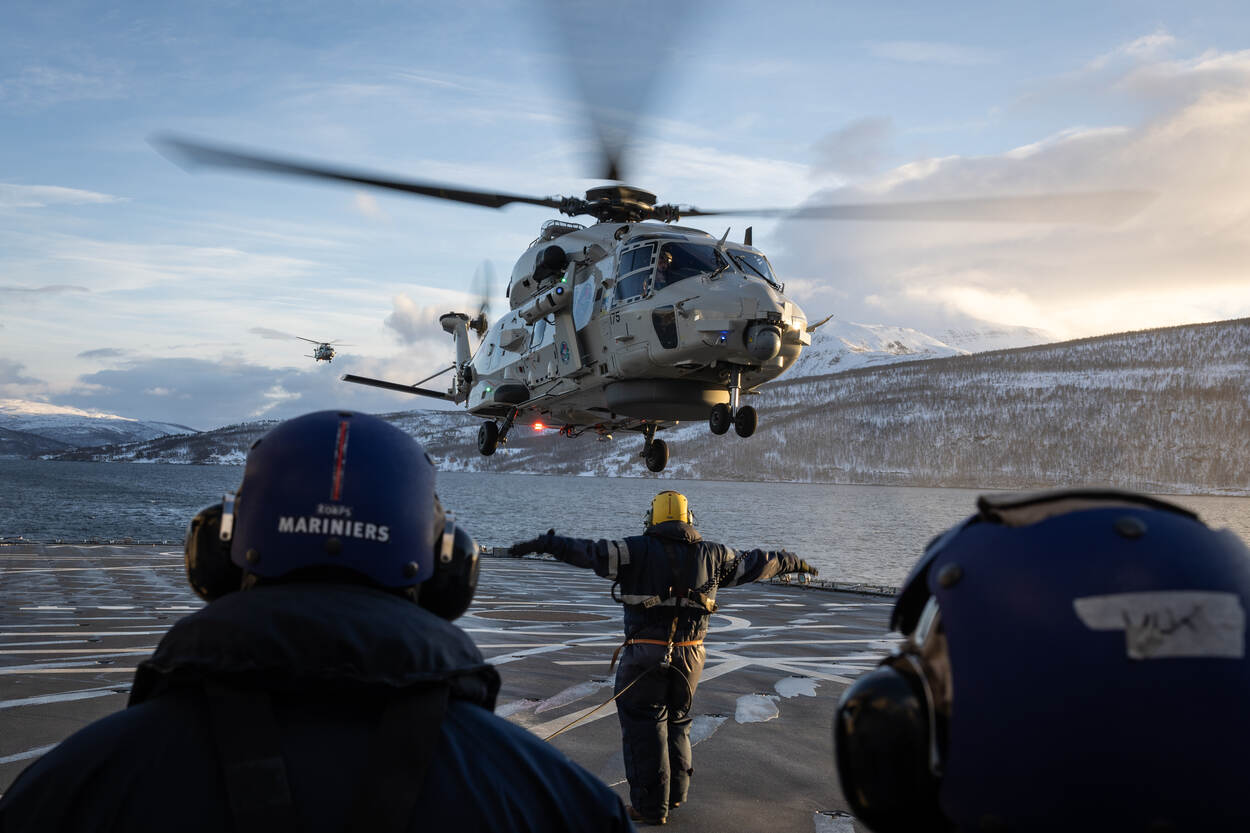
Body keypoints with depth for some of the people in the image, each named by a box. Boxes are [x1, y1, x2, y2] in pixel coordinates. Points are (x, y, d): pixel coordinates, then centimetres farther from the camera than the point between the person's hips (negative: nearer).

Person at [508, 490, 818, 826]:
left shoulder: (638, 551, -7)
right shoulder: (710, 555, 5)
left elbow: (593, 552, -18)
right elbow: (753, 563, 16)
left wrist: (547, 543, -20)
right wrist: (792, 562, 31)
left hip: (645, 656, -4)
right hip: (689, 657, 4)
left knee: (643, 726, 6)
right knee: (675, 720, 22)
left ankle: (651, 806, 9)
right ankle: (676, 791, 30)